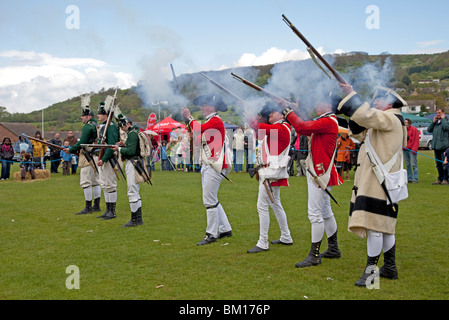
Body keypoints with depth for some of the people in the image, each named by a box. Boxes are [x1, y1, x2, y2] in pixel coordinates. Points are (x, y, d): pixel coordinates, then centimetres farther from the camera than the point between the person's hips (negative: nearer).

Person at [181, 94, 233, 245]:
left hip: (214, 166, -10)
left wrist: (189, 116, -11)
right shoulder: (210, 122, 19)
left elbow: (199, 129, -26)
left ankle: (211, 234, 1)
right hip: (207, 165, 10)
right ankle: (225, 229, 24)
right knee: (212, 200, 15)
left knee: (209, 200, -7)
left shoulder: (216, 121, -12)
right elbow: (198, 141, 17)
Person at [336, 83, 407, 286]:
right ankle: (390, 268, 25)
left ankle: (371, 271, -4)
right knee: (385, 227, 15)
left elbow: (365, 115, -26)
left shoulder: (391, 119, -10)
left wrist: (351, 95, -15)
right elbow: (360, 134, 24)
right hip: (374, 183, 11)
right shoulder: (382, 122, 21)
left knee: (374, 227, -9)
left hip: (379, 184, -11)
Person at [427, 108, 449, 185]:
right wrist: (433, 122, 4)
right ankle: (440, 179, 19)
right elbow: (429, 130, 14)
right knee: (438, 164, 12)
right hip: (436, 147, 7)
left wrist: (443, 118, -9)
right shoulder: (436, 122, 17)